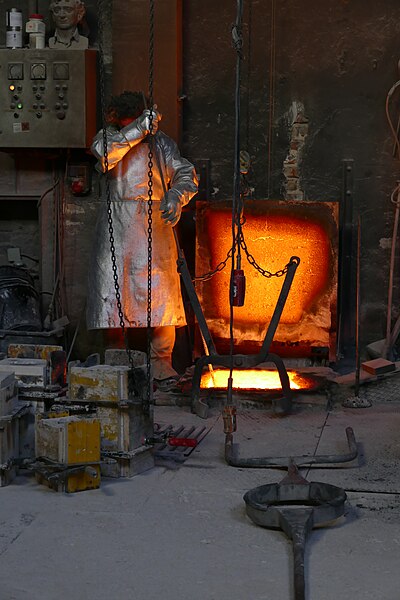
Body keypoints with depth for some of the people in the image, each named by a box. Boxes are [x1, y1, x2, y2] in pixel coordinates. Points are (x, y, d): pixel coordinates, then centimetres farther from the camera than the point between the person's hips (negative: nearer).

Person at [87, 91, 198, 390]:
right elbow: (105, 154, -16)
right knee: (112, 287, -4)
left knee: (161, 292, -4)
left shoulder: (161, 143, 12)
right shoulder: (108, 137, 8)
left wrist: (176, 197, -17)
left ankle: (161, 360, 3)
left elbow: (186, 174, 3)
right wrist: (139, 129, -20)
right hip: (118, 228, -1)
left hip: (155, 226, 1)